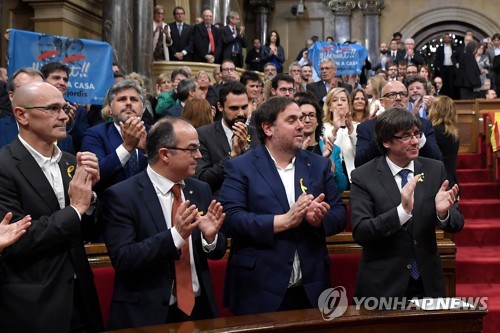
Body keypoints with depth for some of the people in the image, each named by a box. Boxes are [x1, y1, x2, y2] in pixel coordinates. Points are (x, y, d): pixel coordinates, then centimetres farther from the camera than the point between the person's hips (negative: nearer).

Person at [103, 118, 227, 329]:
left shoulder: (200, 190, 3)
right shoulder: (122, 196, -13)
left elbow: (218, 252, 6)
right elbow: (122, 260, -20)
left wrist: (210, 237, -16)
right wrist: (175, 235, -28)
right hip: (146, 314, -5)